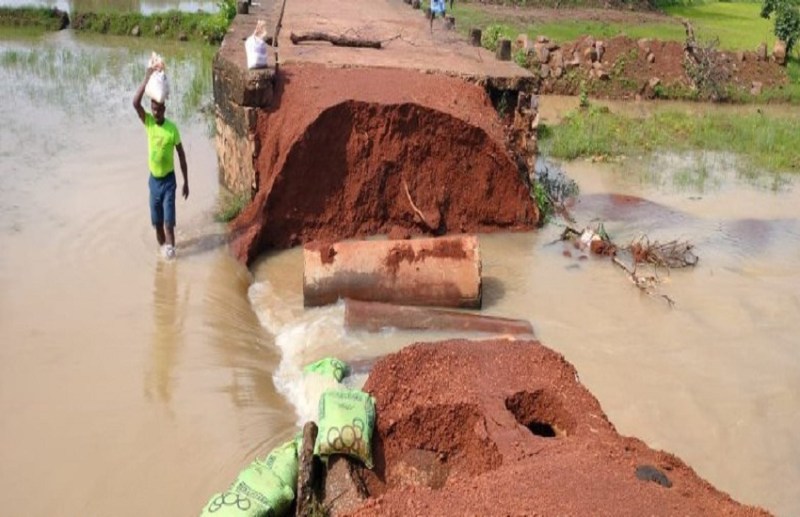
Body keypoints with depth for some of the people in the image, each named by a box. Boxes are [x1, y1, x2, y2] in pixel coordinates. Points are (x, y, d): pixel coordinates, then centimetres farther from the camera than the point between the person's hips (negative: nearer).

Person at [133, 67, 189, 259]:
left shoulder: (172, 128, -12)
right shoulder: (148, 122, -5)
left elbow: (181, 155, -4)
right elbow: (135, 103, -21)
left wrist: (186, 181, -3)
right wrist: (147, 79, -26)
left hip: (169, 179, -3)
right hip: (154, 179, 3)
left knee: (169, 217, -9)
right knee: (156, 218, 11)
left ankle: (170, 246, -3)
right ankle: (162, 245, 27)